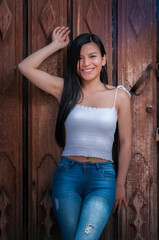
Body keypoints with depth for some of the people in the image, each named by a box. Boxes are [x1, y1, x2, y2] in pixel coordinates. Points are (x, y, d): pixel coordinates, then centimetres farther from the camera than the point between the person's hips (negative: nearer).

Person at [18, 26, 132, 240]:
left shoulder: (119, 95, 2)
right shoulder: (66, 90, 6)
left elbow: (125, 142, 6)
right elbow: (25, 67, 1)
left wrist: (120, 185, 6)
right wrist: (56, 45, 7)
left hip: (102, 176, -1)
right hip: (67, 174, 2)